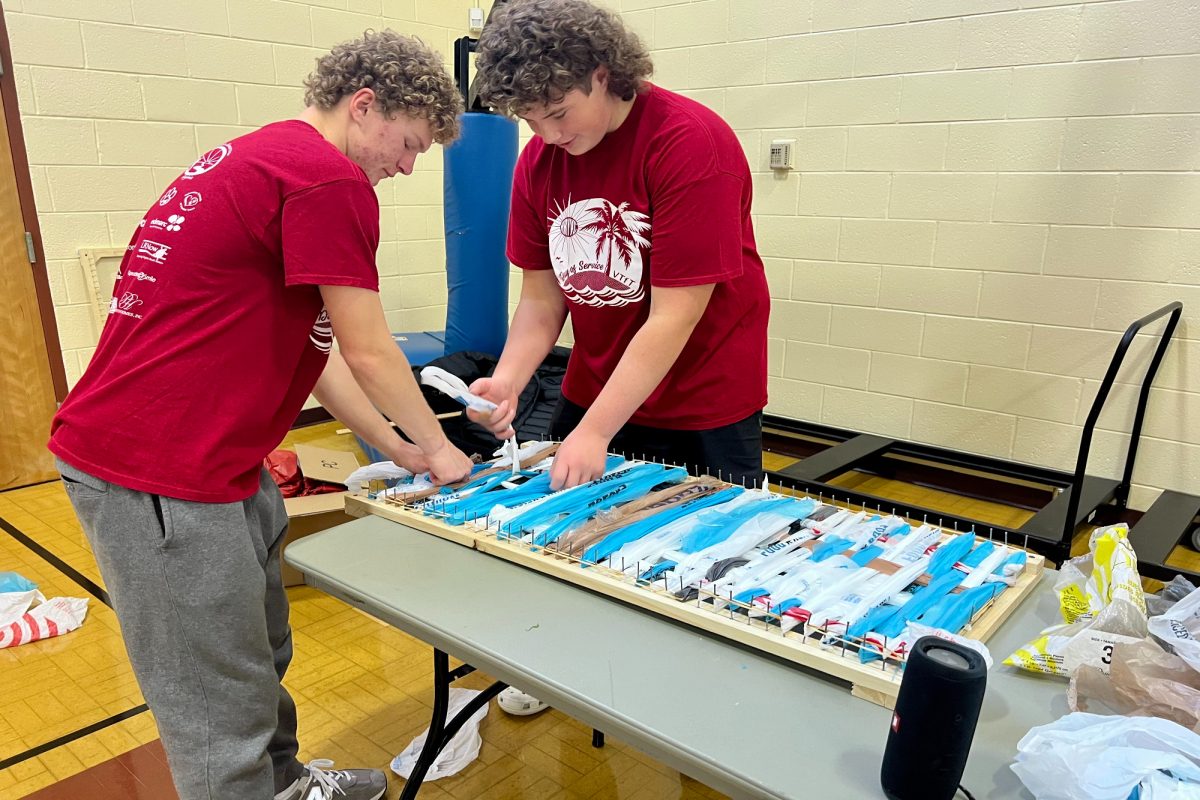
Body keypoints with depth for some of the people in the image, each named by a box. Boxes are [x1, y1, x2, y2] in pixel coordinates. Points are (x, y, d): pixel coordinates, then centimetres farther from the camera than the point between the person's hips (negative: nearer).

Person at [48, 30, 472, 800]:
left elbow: (308, 345, 17)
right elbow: (368, 352, -11)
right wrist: (437, 447, 5)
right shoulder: (328, 179, -16)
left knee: (260, 651, 23)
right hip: (157, 475, -10)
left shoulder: (257, 158, 16)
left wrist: (396, 447, 18)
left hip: (212, 456, 10)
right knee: (221, 708, 3)